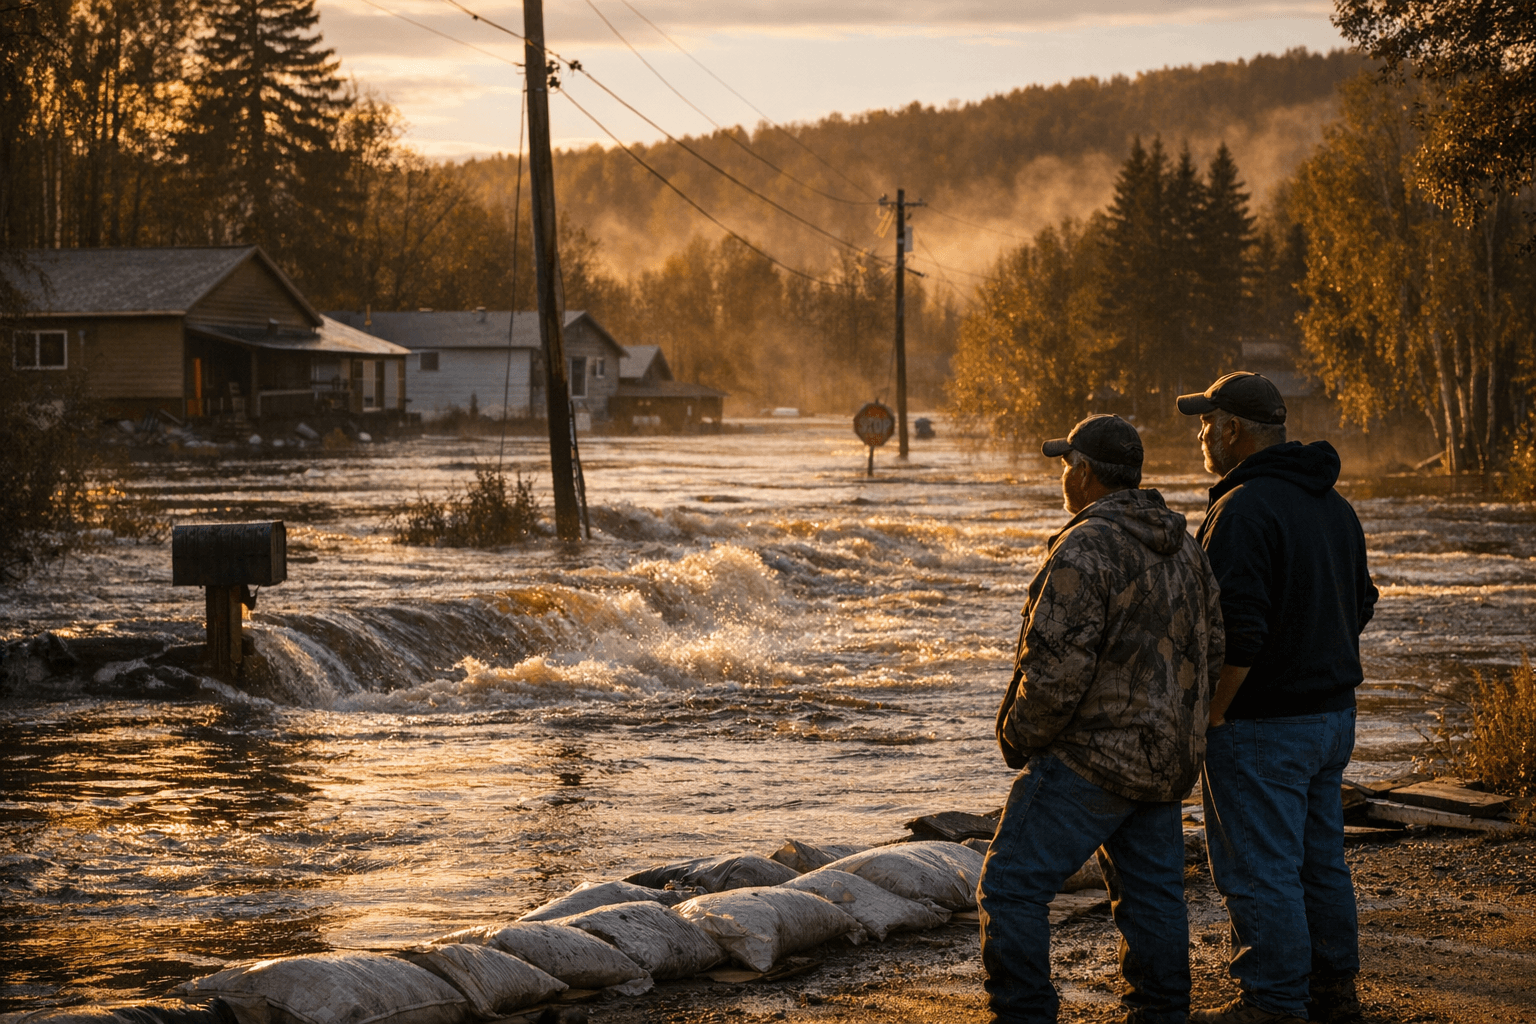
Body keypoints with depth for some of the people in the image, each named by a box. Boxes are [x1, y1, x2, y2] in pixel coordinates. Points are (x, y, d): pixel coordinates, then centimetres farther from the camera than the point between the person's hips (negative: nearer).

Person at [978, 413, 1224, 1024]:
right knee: (1151, 895, 14)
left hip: (1092, 755, -9)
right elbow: (1210, 656, 16)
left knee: (1012, 887, -3)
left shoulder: (1086, 550, -18)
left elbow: (1057, 668, -23)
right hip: (1163, 761, 9)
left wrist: (1019, 738, -8)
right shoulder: (1184, 549, 11)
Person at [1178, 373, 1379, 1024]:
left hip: (1262, 725, -9)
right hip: (1332, 713, 9)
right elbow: (1359, 604, 19)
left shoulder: (1243, 510, -20)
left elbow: (1238, 632, -26)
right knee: (1320, 859, 17)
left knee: (1258, 871, -1)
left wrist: (1210, 715, -16)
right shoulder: (1333, 504, 10)